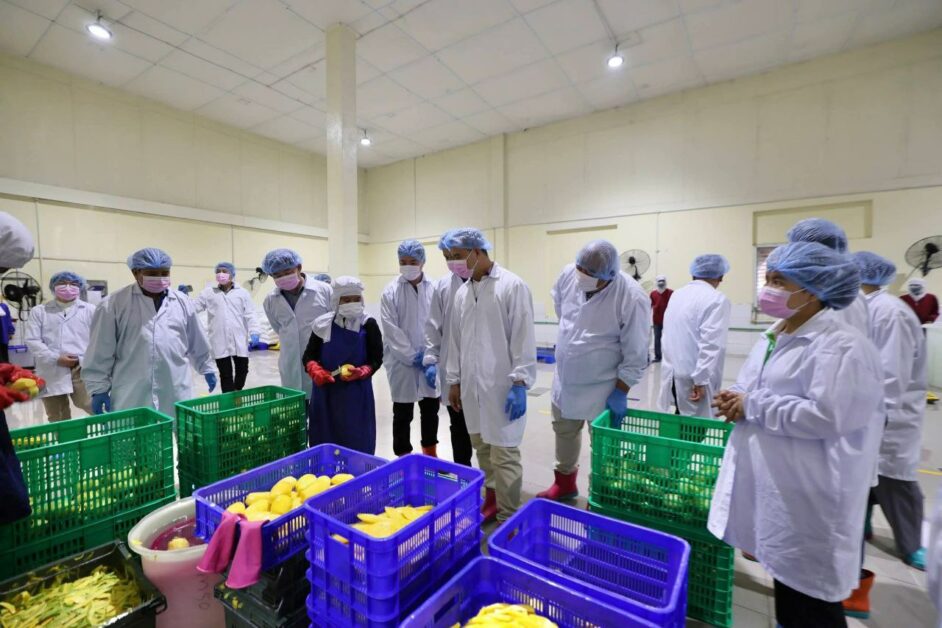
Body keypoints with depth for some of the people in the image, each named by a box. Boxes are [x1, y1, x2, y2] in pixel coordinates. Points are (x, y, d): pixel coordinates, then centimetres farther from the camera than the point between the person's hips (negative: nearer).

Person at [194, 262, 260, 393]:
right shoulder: (209, 292, 7)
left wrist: (254, 332, -8)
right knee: (225, 374, 4)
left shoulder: (242, 292, 5)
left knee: (242, 369, 10)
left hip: (239, 340, 1)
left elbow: (250, 314, 2)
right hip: (220, 342, 0)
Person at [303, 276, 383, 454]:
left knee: (357, 441, 7)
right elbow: (309, 355, 6)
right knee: (324, 441, 13)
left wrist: (360, 372, -21)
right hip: (326, 391, 2)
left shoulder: (369, 325, -5)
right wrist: (315, 371, -14)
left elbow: (376, 359, -3)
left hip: (357, 392, -1)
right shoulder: (323, 324, -1)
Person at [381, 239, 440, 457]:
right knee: (402, 413, 8)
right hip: (402, 362, -2)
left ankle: (430, 454, 36)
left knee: (431, 409, 16)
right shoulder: (391, 291, -5)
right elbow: (391, 330, -9)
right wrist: (412, 357, -12)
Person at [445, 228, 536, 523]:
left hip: (502, 386, -6)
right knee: (482, 447, 16)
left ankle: (508, 518, 16)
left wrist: (519, 383, -15)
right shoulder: (462, 292, 10)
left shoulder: (512, 286, -8)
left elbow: (523, 339, -11)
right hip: (471, 385, 6)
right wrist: (454, 380, 14)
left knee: (504, 452, 0)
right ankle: (491, 500, 34)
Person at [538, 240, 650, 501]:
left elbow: (636, 355, -18)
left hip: (601, 386, -6)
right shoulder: (568, 274, -13)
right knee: (563, 429, 22)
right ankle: (565, 483, 47)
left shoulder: (632, 299, -27)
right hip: (565, 376, 6)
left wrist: (620, 392, -15)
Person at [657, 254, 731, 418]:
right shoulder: (717, 299, -10)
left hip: (672, 373, 7)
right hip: (693, 377, -7)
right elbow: (711, 343, -19)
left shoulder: (676, 295, 11)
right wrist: (701, 379, -19)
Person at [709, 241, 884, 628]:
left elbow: (825, 417, -26)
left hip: (809, 499, -8)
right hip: (774, 486, 8)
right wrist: (737, 401, 2)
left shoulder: (841, 347, -18)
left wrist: (751, 406, -18)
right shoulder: (774, 338, 10)